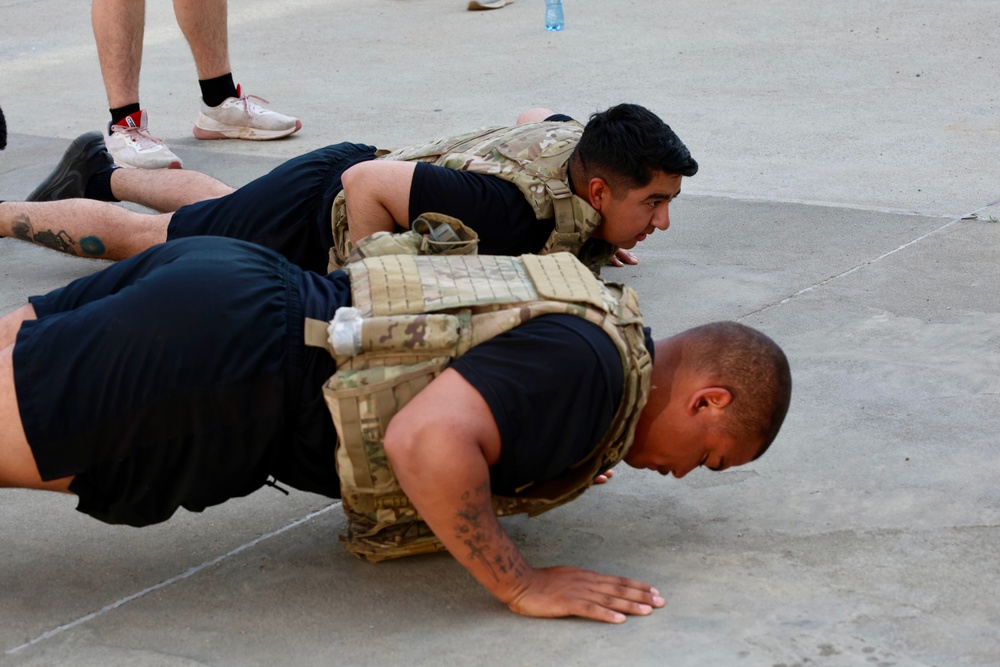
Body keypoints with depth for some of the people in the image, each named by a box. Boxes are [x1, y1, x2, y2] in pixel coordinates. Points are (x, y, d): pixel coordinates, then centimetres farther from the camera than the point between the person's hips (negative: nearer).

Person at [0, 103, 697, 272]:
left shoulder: (577, 140, -15)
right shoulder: (510, 216, -42)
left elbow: (532, 119, 10)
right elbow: (367, 183, -39)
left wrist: (586, 237, 8)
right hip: (313, 219, -8)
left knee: (216, 204, 36)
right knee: (136, 235, 12)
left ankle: (100, 170, 58)